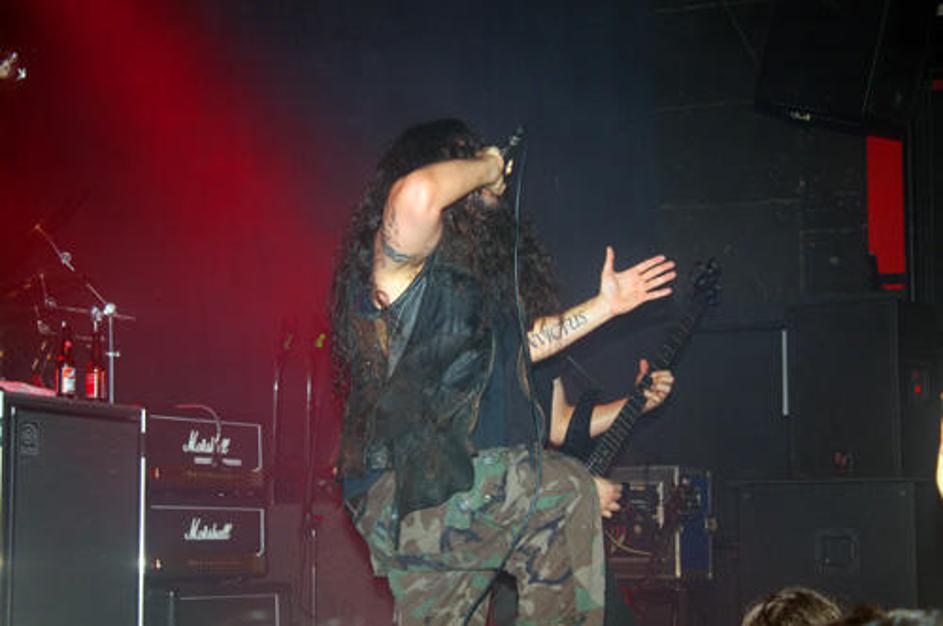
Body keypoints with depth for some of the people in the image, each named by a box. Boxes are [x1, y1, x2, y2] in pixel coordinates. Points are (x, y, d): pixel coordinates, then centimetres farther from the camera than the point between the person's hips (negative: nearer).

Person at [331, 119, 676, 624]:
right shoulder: (400, 255, -9)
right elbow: (416, 195, -33)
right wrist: (486, 169, -13)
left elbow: (515, 347, 32)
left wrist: (603, 306, 33)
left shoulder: (473, 270, 19)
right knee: (571, 496, -14)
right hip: (407, 488, -9)